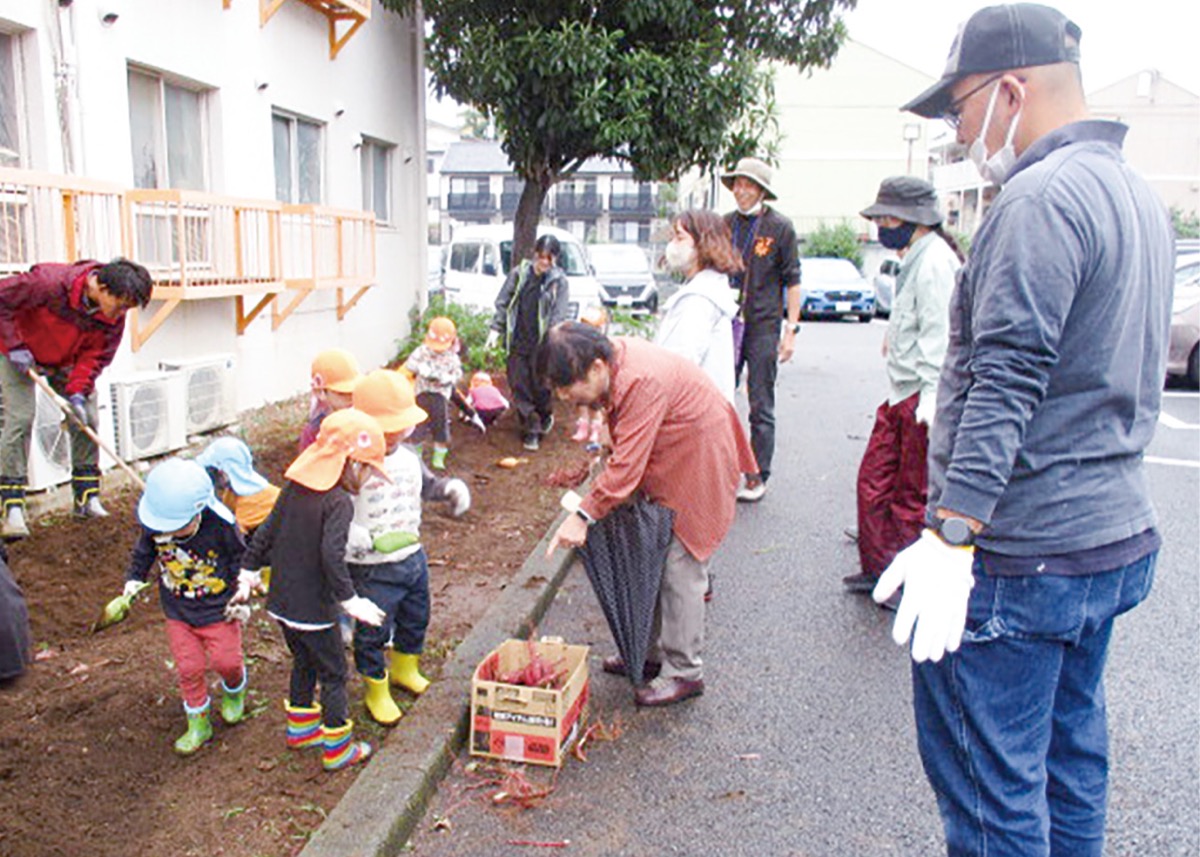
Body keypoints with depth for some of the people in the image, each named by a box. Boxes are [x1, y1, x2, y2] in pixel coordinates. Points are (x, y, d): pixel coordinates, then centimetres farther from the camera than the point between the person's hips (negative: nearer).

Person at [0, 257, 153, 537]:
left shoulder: (113, 317, -18)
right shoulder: (50, 283, -34)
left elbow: (96, 356, -12)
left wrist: (78, 391, -24)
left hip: (66, 361, 5)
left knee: (86, 420, -1)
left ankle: (87, 496, 10)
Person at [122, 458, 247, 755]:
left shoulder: (220, 525, -27)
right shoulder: (154, 528, -16)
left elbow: (242, 558, -10)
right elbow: (143, 553, 7)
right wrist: (133, 580, -2)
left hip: (218, 608, -3)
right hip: (177, 610, 3)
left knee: (226, 660, 4)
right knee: (188, 667, 8)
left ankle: (233, 690, 41)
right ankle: (198, 724, 27)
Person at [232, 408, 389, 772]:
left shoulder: (294, 486, 2)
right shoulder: (339, 502, -21)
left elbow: (266, 532, 8)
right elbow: (332, 557, -29)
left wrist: (248, 572, 16)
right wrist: (351, 601, -23)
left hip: (280, 602, 8)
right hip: (313, 608, -8)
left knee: (304, 663, 26)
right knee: (333, 674, 8)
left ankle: (300, 727, 42)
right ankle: (338, 749, 18)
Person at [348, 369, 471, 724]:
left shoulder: (408, 456, 1)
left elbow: (425, 484, 18)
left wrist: (451, 487, -1)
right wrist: (349, 533, -37)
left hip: (413, 557, 7)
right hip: (373, 570, -7)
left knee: (415, 619, 25)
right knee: (373, 633, 9)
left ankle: (405, 669, 53)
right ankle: (377, 693, 33)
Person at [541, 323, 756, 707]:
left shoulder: (643, 382, -34)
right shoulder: (612, 358, -4)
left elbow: (626, 465, -33)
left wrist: (583, 517, -30)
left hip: (699, 466, -9)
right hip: (665, 466, 10)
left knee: (681, 567, -5)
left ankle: (684, 671, 8)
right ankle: (652, 650, 29)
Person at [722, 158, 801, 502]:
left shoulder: (780, 227, -2)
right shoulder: (726, 224, 9)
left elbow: (792, 281, -1)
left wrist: (791, 329, -7)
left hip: (763, 327, -4)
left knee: (761, 408, 1)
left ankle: (757, 478, 10)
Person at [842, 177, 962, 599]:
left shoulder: (935, 261, -14)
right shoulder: (915, 259, 18)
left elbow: (938, 332, -21)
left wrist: (932, 398, -24)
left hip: (920, 395, -10)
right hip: (901, 392, 10)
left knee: (913, 495, 0)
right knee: (874, 479, 14)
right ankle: (878, 567, 27)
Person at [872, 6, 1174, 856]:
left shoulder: (1043, 197, -17)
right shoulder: (1136, 192, 15)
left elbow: (1007, 381, -26)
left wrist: (953, 532, -28)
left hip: (1020, 555, -10)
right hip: (1117, 535, 10)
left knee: (988, 784, 1)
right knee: (1070, 754, 22)